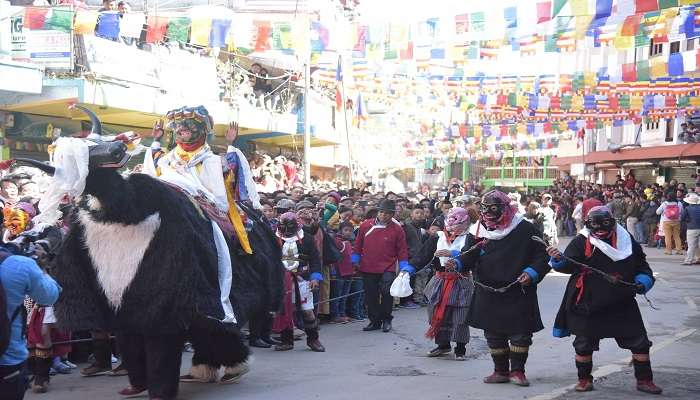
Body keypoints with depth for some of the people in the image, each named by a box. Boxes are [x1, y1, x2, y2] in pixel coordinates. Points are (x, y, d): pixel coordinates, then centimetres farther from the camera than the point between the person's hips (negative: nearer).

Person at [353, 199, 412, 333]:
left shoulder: (397, 229, -1)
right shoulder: (366, 225, 3)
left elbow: (402, 250, 3)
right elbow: (358, 244, 13)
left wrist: (404, 267, -2)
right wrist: (356, 260, 12)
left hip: (387, 268, -3)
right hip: (367, 268, 3)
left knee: (387, 292, -17)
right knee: (371, 296, 7)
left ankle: (386, 320, 2)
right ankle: (375, 321, 22)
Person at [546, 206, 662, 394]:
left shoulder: (626, 240, 0)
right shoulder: (582, 241, -10)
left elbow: (642, 265, 13)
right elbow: (569, 265, -18)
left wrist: (642, 281, -3)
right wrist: (558, 260, -38)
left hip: (622, 303, 3)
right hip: (589, 304, -3)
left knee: (639, 341, 6)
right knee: (584, 344, 7)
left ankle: (644, 380, 22)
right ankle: (584, 379, 27)